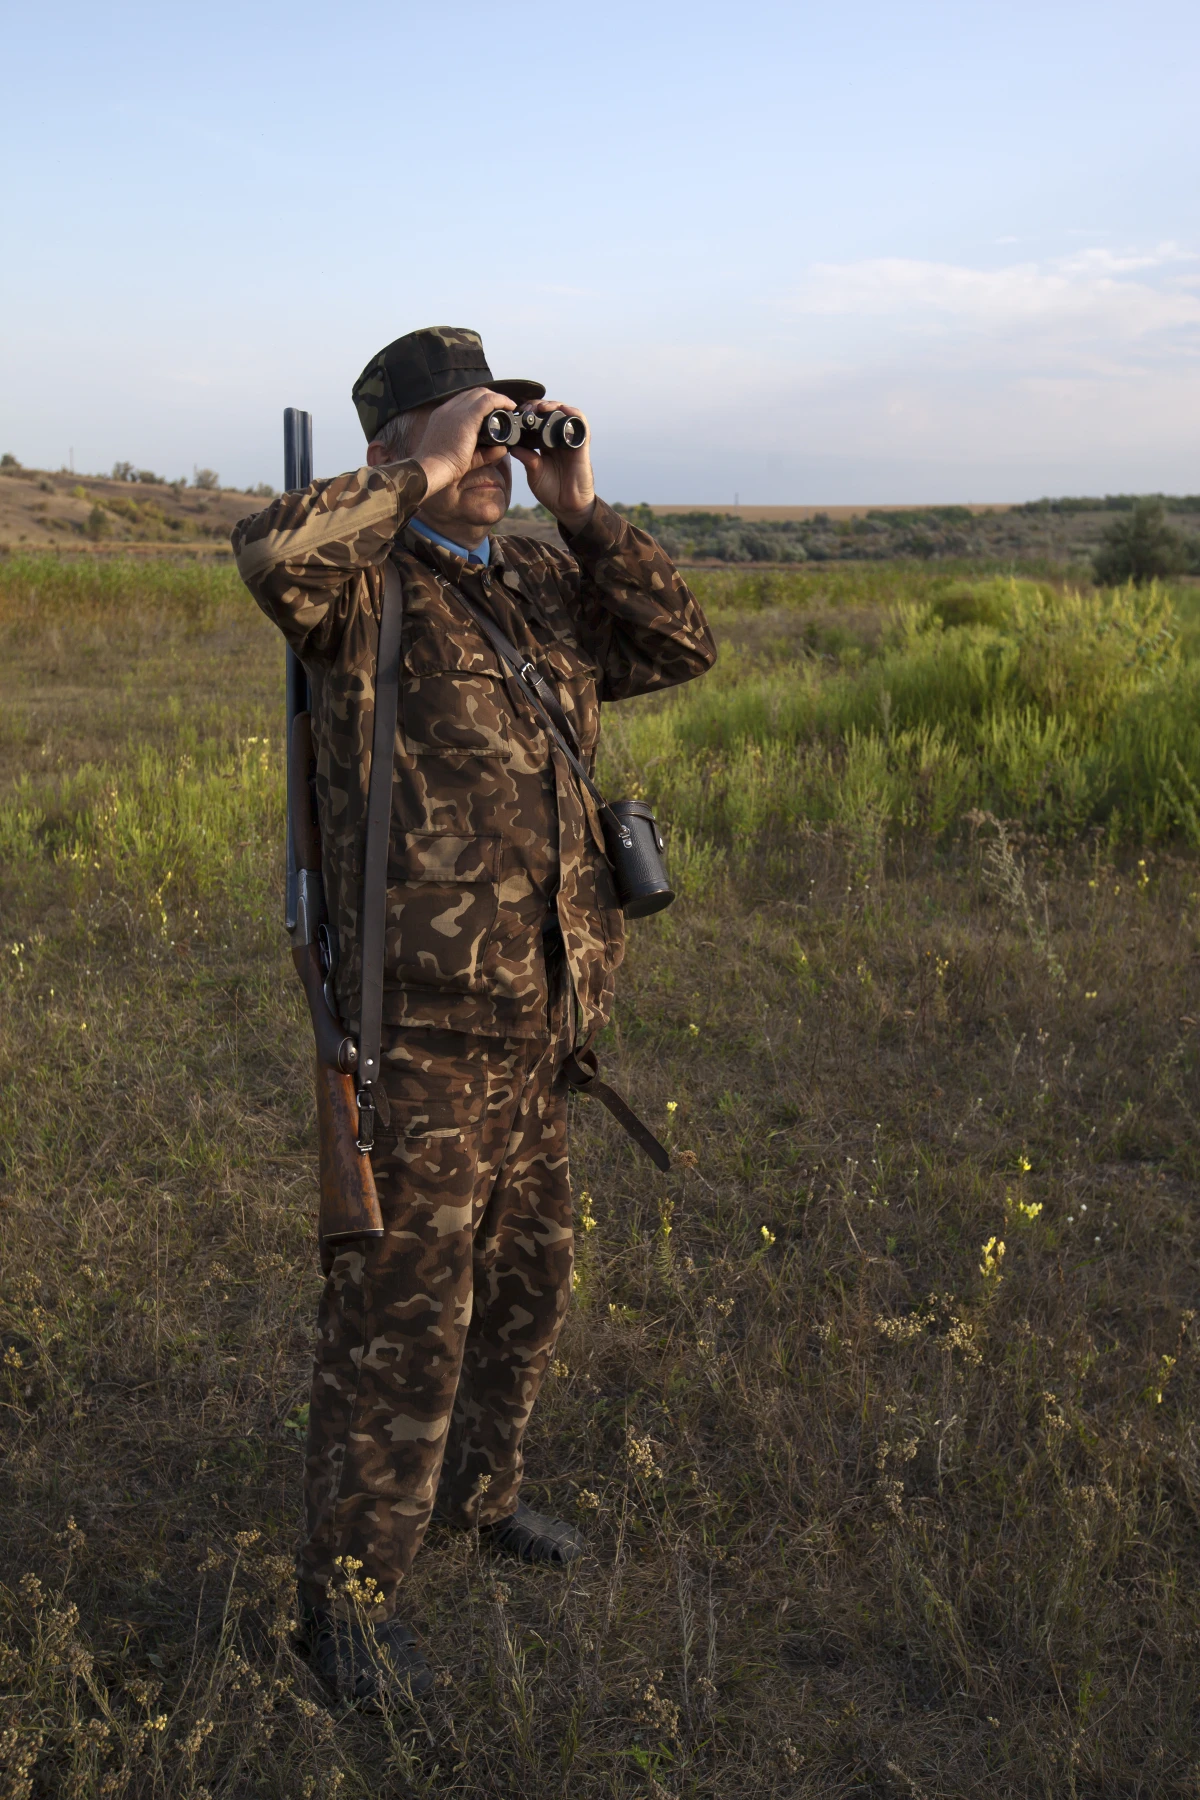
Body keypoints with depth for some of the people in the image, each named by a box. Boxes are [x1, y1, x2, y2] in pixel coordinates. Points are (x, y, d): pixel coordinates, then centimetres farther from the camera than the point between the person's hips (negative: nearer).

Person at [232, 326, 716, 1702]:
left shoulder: (544, 584, 13)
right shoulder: (363, 584, -9)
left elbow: (682, 646, 8)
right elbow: (272, 551, -31)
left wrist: (580, 508, 2)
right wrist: (426, 474, -20)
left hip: (535, 1020, 8)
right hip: (421, 1027, -7)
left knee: (527, 1277, 22)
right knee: (398, 1316, 1)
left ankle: (475, 1487, 45)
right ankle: (347, 1593, 19)